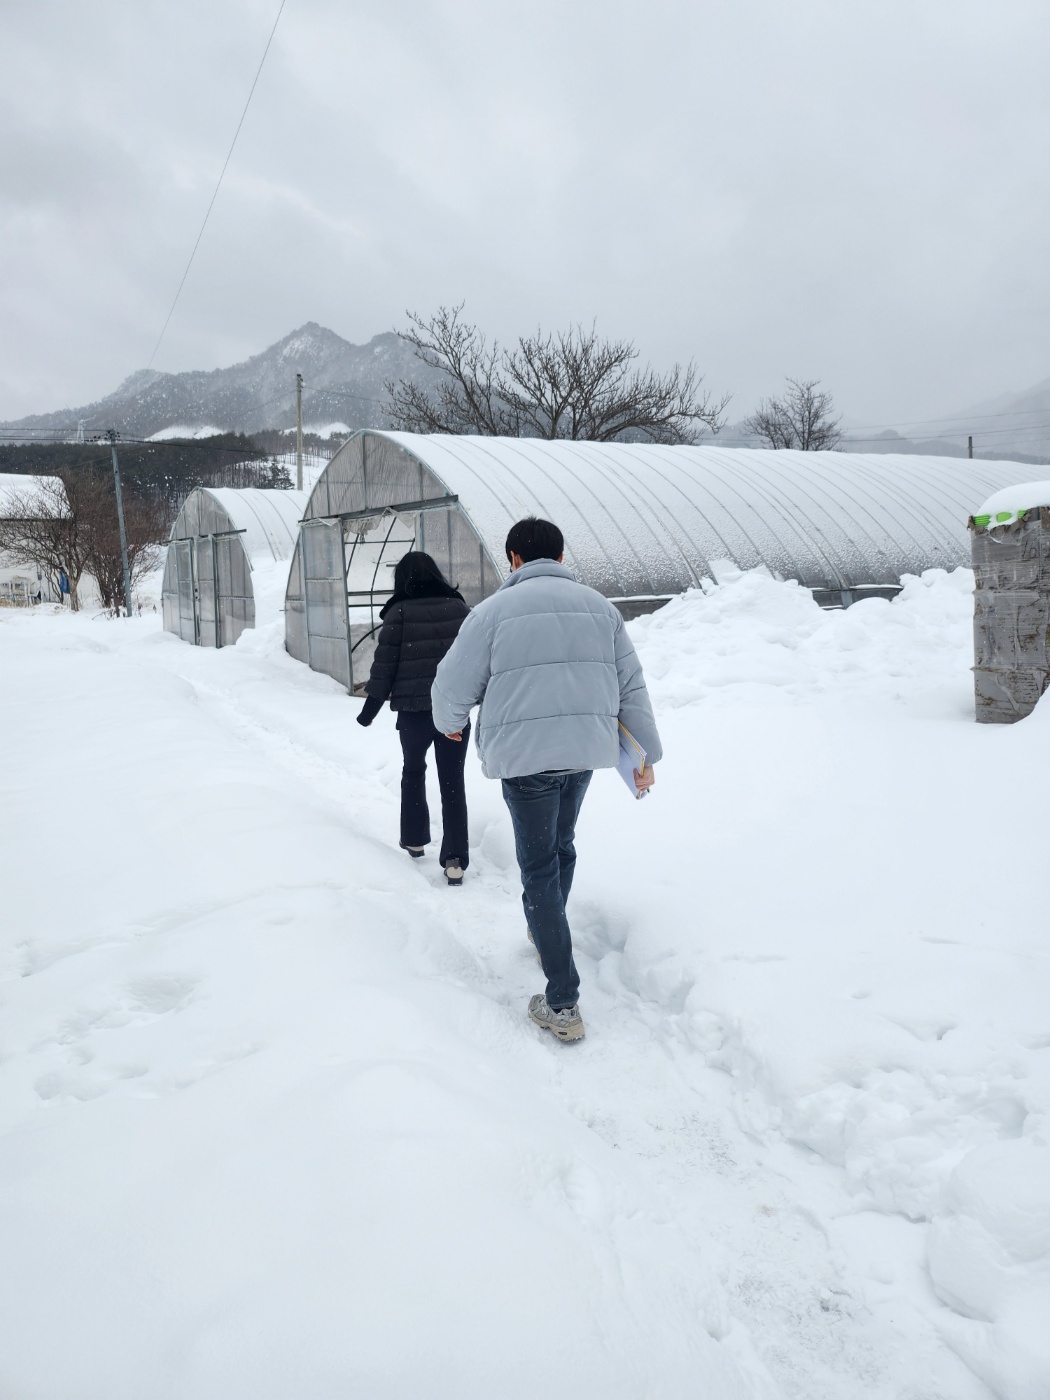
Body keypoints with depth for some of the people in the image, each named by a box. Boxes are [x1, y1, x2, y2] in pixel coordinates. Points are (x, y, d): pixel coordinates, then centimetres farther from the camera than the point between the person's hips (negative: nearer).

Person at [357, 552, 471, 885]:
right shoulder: (459, 607, 3)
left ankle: (414, 839, 30)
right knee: (453, 780, 4)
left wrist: (372, 704, 4)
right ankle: (455, 858, -1)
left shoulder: (400, 611, -6)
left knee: (413, 771, 22)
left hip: (414, 708, -1)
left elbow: (385, 663, -6)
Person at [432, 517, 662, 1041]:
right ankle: (546, 933, 45)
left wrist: (450, 723, 20)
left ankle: (562, 1003, 0)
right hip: (585, 748, 5)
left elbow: (452, 687, -2)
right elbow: (632, 686, 11)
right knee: (561, 846, 25)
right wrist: (646, 752, 18)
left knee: (540, 868, 1)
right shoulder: (598, 605, 10)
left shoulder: (495, 609, -4)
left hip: (524, 754, -5)